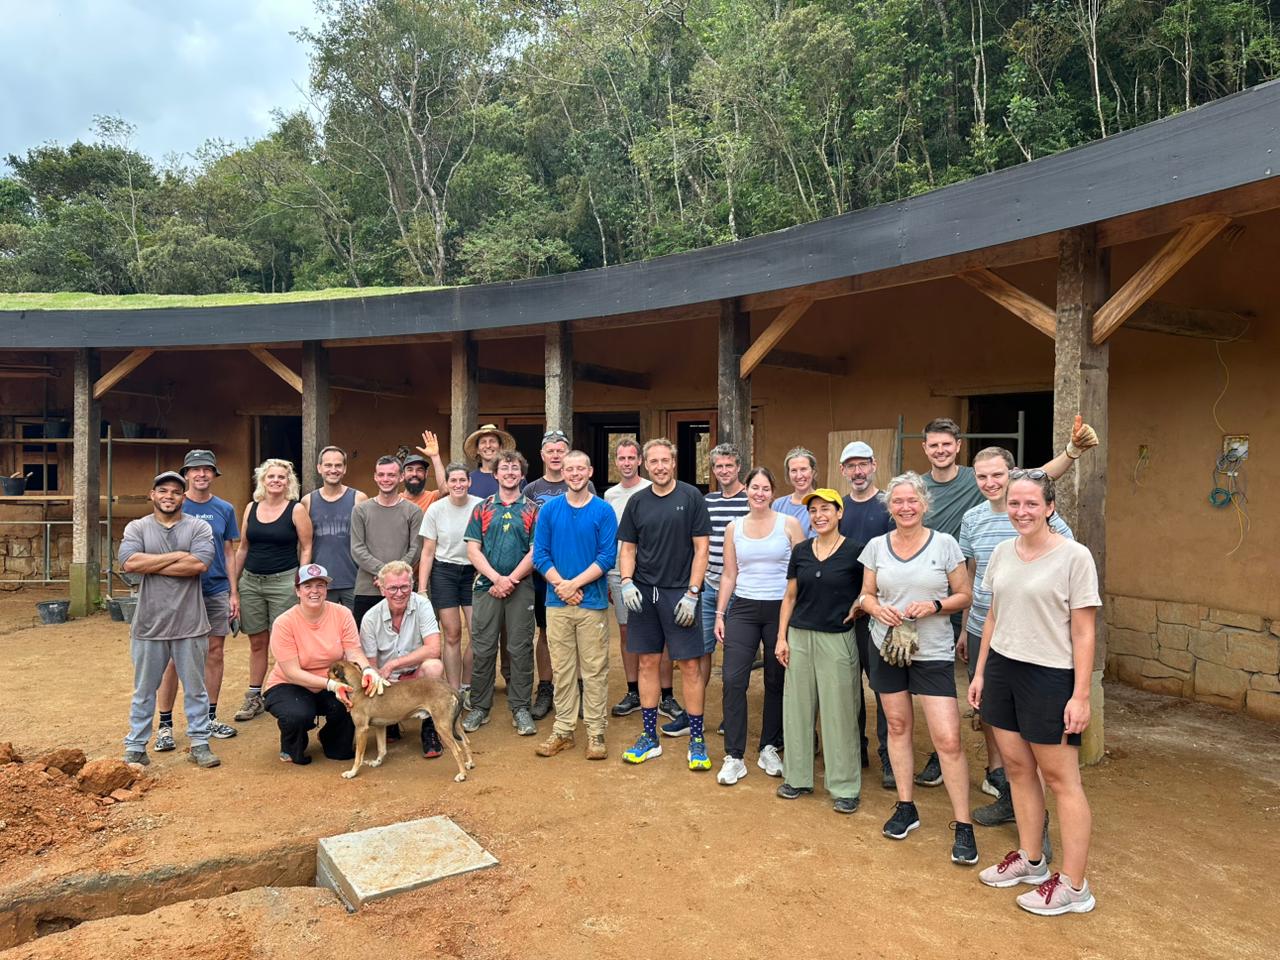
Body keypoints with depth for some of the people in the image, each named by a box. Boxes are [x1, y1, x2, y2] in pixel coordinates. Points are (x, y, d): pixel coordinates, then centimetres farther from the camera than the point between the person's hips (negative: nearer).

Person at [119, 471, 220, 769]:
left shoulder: (199, 527, 1)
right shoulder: (137, 528, 4)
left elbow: (199, 564, -15)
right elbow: (129, 563, -13)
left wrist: (150, 565, -10)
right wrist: (177, 556, -13)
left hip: (190, 625, 0)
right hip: (149, 624, 1)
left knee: (195, 689, 10)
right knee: (144, 691, 12)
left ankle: (200, 744, 21)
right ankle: (136, 748, 24)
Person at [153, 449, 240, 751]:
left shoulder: (224, 509, 6)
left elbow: (229, 552, 10)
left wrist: (233, 592, 6)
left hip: (217, 591, 3)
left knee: (214, 653, 8)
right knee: (175, 658, 0)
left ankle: (210, 718, 19)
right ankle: (165, 725, 8)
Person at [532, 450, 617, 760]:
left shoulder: (603, 511, -2)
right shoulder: (549, 509, 4)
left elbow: (607, 557, -7)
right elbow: (540, 554, 1)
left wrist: (575, 583, -14)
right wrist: (562, 585, -11)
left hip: (593, 601, -2)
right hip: (557, 602, 2)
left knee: (595, 669, 4)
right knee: (562, 668, 9)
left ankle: (596, 732, 13)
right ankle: (563, 730, 19)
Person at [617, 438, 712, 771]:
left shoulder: (691, 497, -3)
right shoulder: (637, 502, 8)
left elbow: (701, 548, -5)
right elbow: (628, 548, 12)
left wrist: (691, 594, -11)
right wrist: (626, 583, -5)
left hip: (680, 594, -3)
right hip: (643, 593, 4)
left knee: (690, 666, -1)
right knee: (648, 663, 9)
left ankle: (697, 740, 11)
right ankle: (649, 738, 21)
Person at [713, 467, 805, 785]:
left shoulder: (789, 524, -1)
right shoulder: (734, 528, 6)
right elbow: (729, 575, 10)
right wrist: (719, 613, 5)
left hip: (781, 609, -1)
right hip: (743, 609, 1)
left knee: (776, 682, 9)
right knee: (733, 680, -7)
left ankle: (769, 748, 26)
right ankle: (733, 756, 3)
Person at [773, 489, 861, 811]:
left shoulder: (854, 551, -6)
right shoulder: (801, 551, 6)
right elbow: (789, 597, 10)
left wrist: (857, 607, -10)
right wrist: (781, 637, 6)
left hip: (838, 639, -4)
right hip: (800, 637, 4)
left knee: (839, 713, 1)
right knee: (798, 707, 10)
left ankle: (845, 787, 14)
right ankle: (798, 777, 24)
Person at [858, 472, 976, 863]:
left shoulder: (945, 544, -4)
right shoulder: (877, 546, 3)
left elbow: (963, 595, 0)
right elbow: (866, 594, 9)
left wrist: (934, 606, -18)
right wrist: (878, 608, -12)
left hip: (933, 652, -3)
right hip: (887, 647, 3)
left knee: (948, 739, -7)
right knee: (897, 726, 12)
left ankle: (963, 826, 6)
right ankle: (905, 807, 28)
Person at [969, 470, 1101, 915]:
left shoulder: (1074, 556, -12)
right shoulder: (1003, 552, 6)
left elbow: (1083, 632, -11)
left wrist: (1081, 696, -13)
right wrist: (980, 673, 13)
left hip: (1050, 676, -6)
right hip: (1002, 669, 6)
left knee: (1061, 778, 3)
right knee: (1017, 767, 13)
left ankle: (1074, 886, 14)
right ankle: (1028, 860, 29)